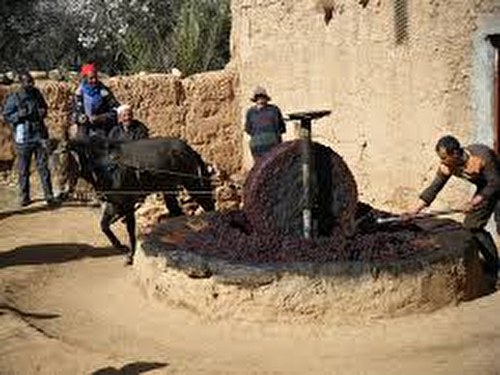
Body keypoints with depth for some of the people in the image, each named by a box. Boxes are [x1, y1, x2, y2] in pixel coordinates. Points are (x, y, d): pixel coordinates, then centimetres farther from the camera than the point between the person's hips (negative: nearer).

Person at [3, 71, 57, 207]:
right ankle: (24, 197, 17)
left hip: (40, 135, 3)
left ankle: (49, 195, 5)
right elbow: (6, 116, -1)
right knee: (24, 169, 5)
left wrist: (43, 112, 0)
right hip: (23, 137, -3)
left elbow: (44, 106, 22)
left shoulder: (36, 93, 6)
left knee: (43, 166, 1)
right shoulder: (13, 98, -6)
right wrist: (18, 115, -18)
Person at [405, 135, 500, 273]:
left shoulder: (482, 155, -35)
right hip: (484, 188, 6)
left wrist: (475, 202, -35)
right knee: (471, 226, 2)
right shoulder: (447, 166, -17)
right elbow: (433, 189, -12)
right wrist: (413, 211, -17)